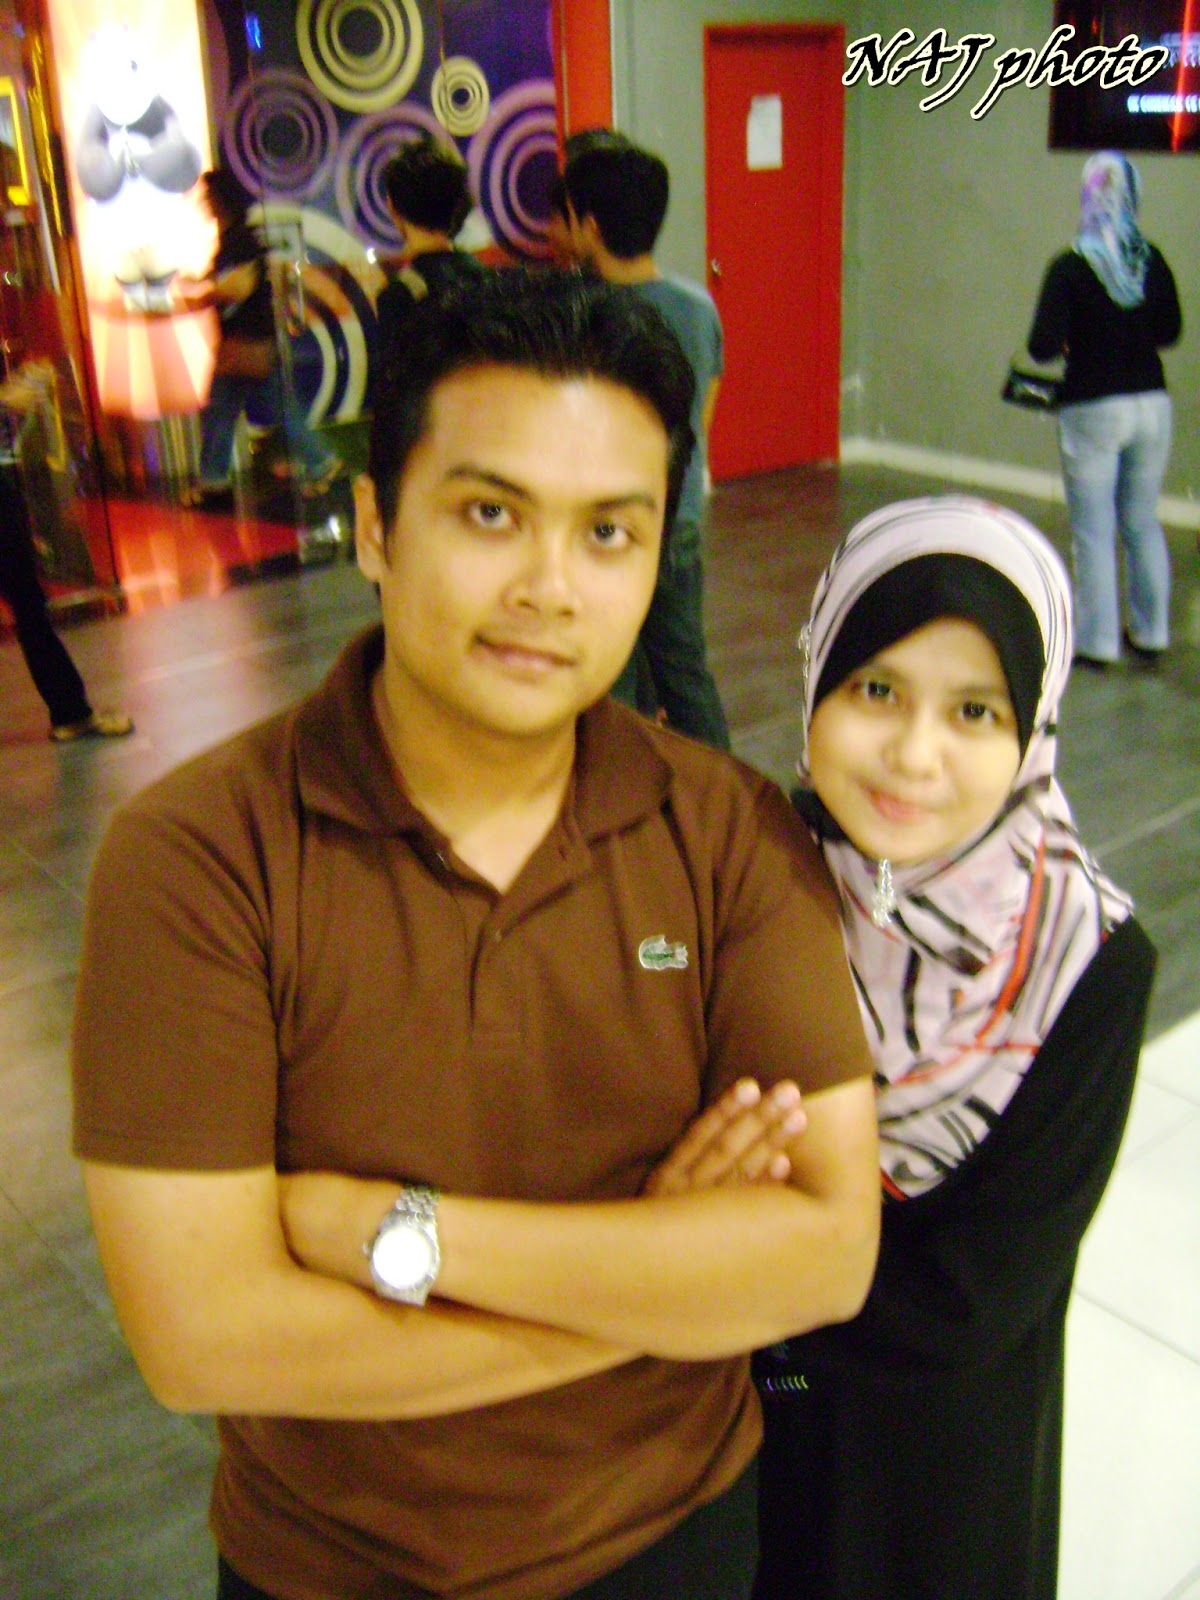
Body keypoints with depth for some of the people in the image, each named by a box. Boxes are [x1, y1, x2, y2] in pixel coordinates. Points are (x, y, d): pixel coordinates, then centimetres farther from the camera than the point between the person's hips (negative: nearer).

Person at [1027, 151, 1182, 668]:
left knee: (1093, 530, 5)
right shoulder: (1153, 262, 1)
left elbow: (1044, 345, -16)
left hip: (1094, 409, -5)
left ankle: (1097, 641, 11)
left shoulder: (1070, 268, -13)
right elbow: (1170, 330, 11)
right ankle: (1151, 633, 25)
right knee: (1143, 522, 16)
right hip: (1151, 403, 5)